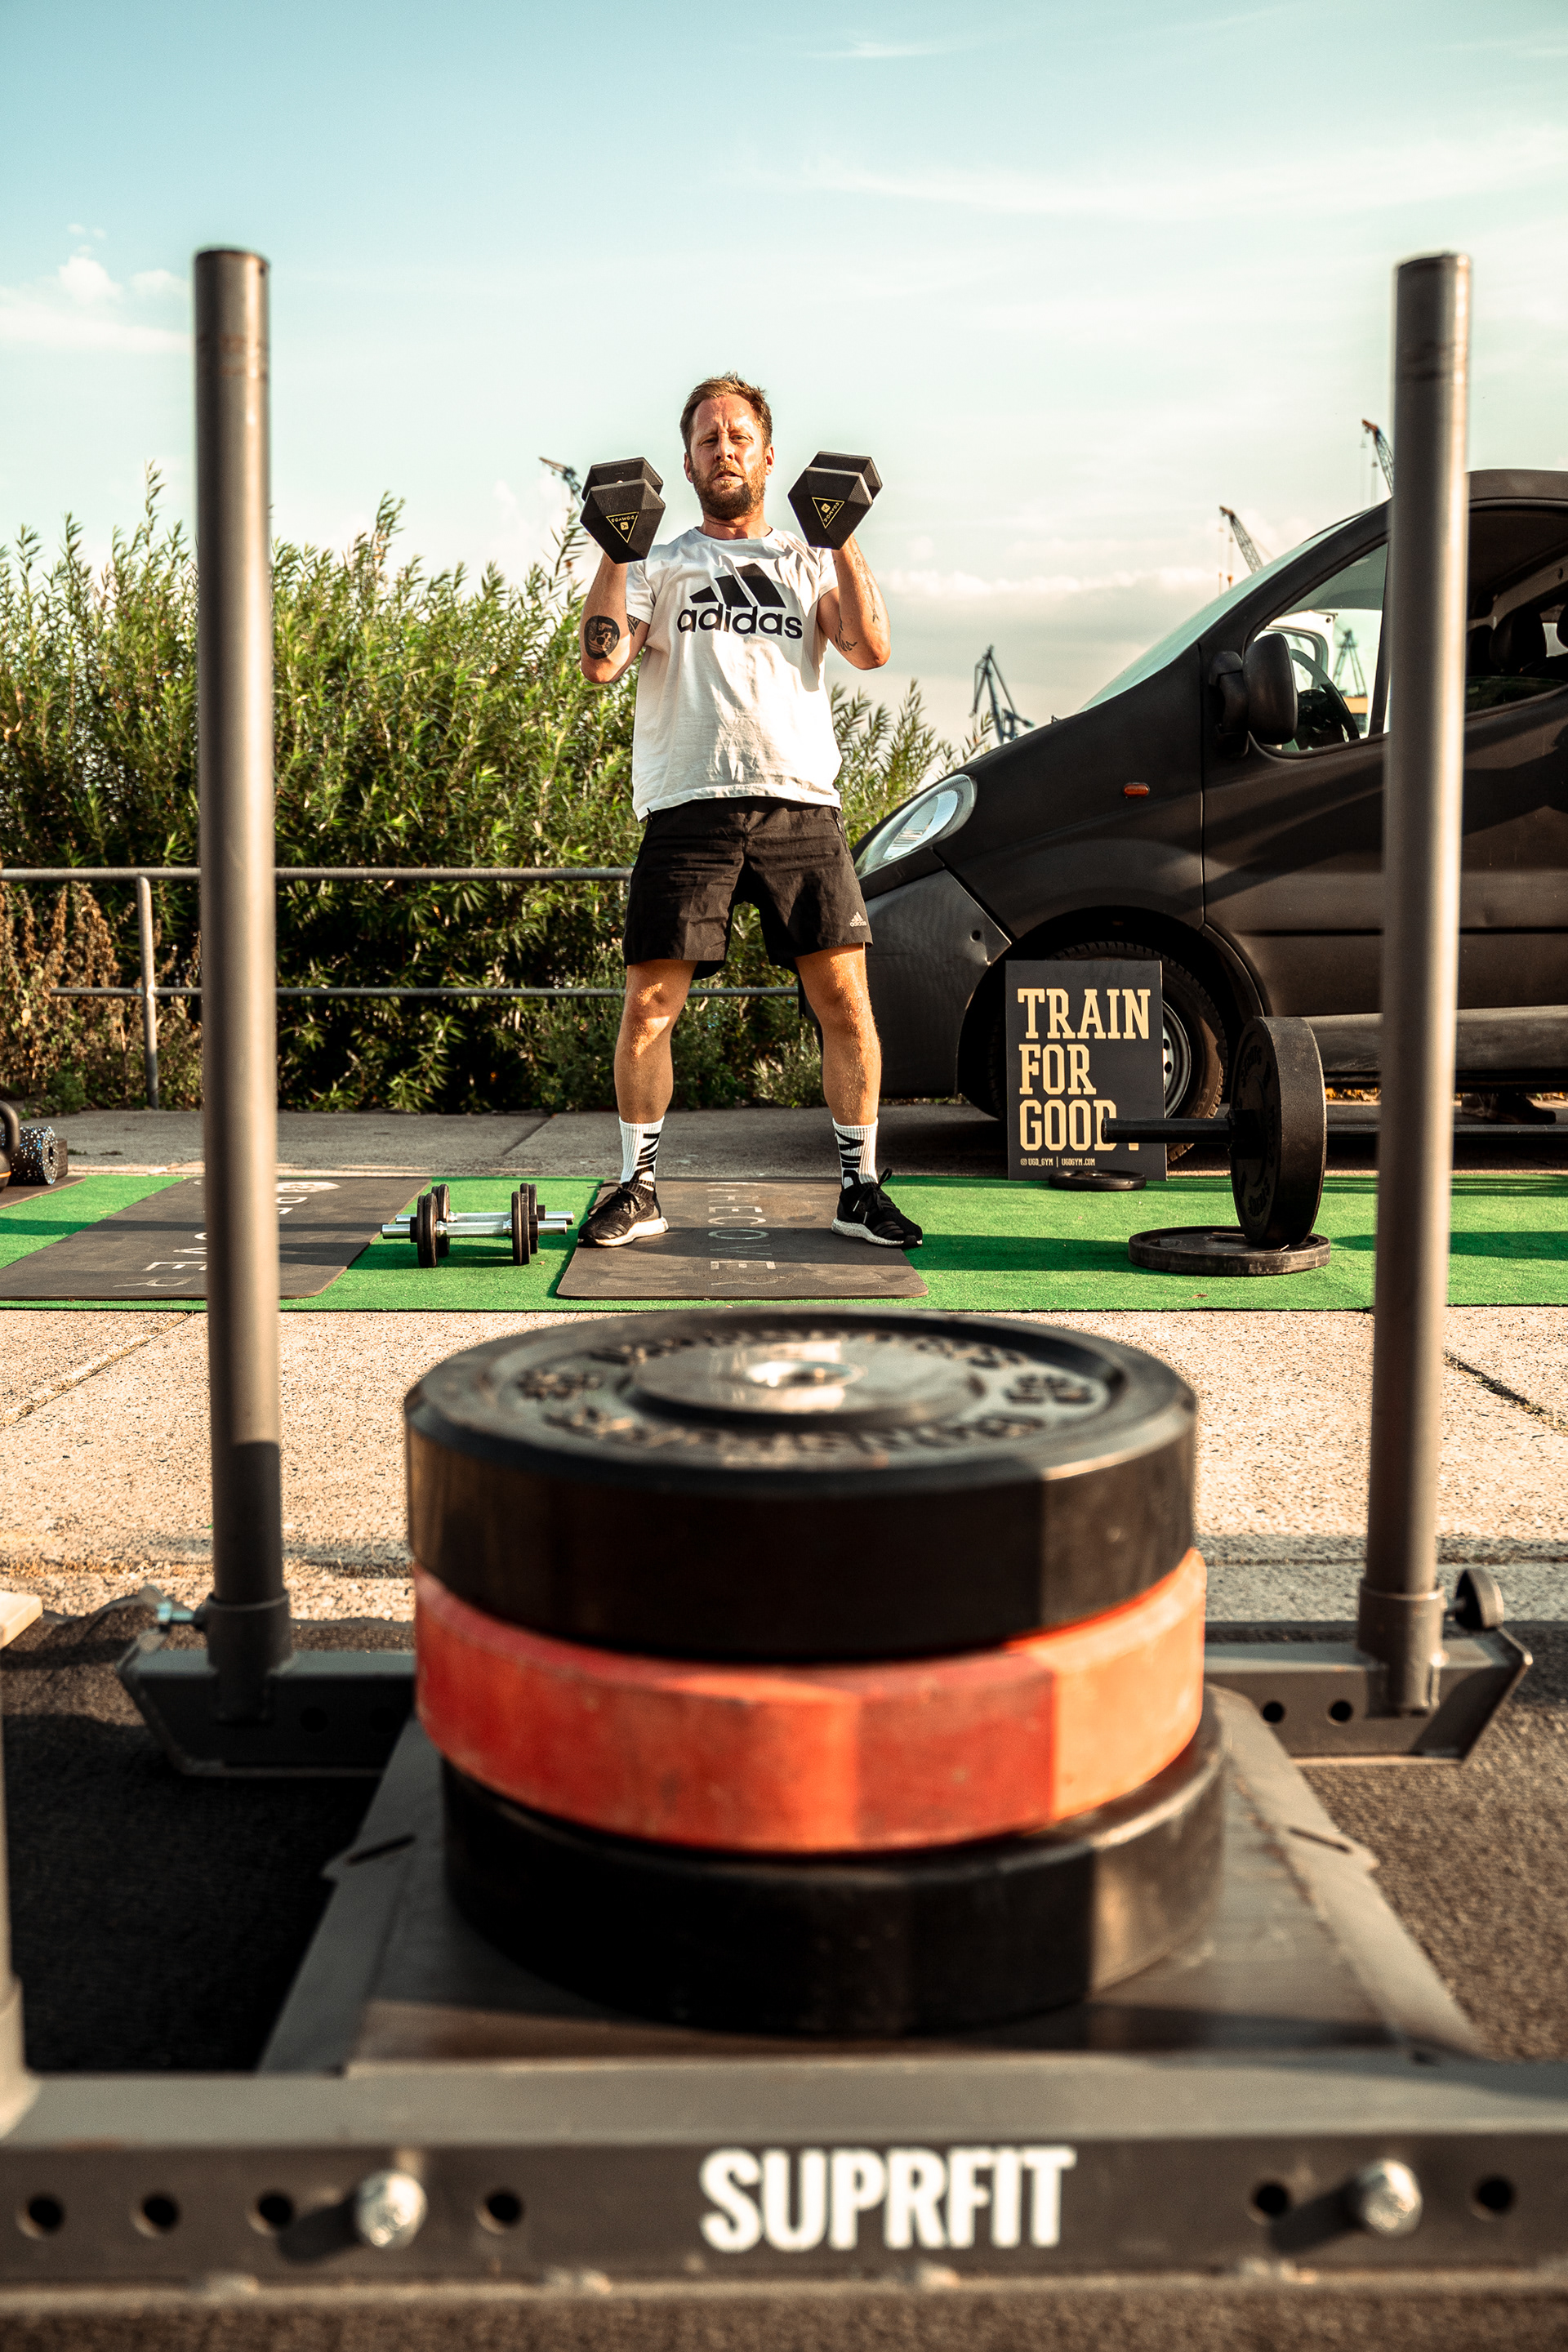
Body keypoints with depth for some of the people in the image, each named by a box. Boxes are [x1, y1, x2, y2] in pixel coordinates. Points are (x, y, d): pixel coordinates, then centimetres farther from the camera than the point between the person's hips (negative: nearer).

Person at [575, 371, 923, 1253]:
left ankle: (860, 1187, 8)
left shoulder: (811, 562, 20)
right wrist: (614, 552, 0)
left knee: (845, 999, -4)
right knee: (649, 1005, -4)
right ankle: (640, 1187, 10)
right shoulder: (659, 567, 18)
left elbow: (872, 648, 1)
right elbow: (601, 663, 1)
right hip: (689, 807, 0)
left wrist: (844, 539, 0)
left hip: (801, 802, 1)